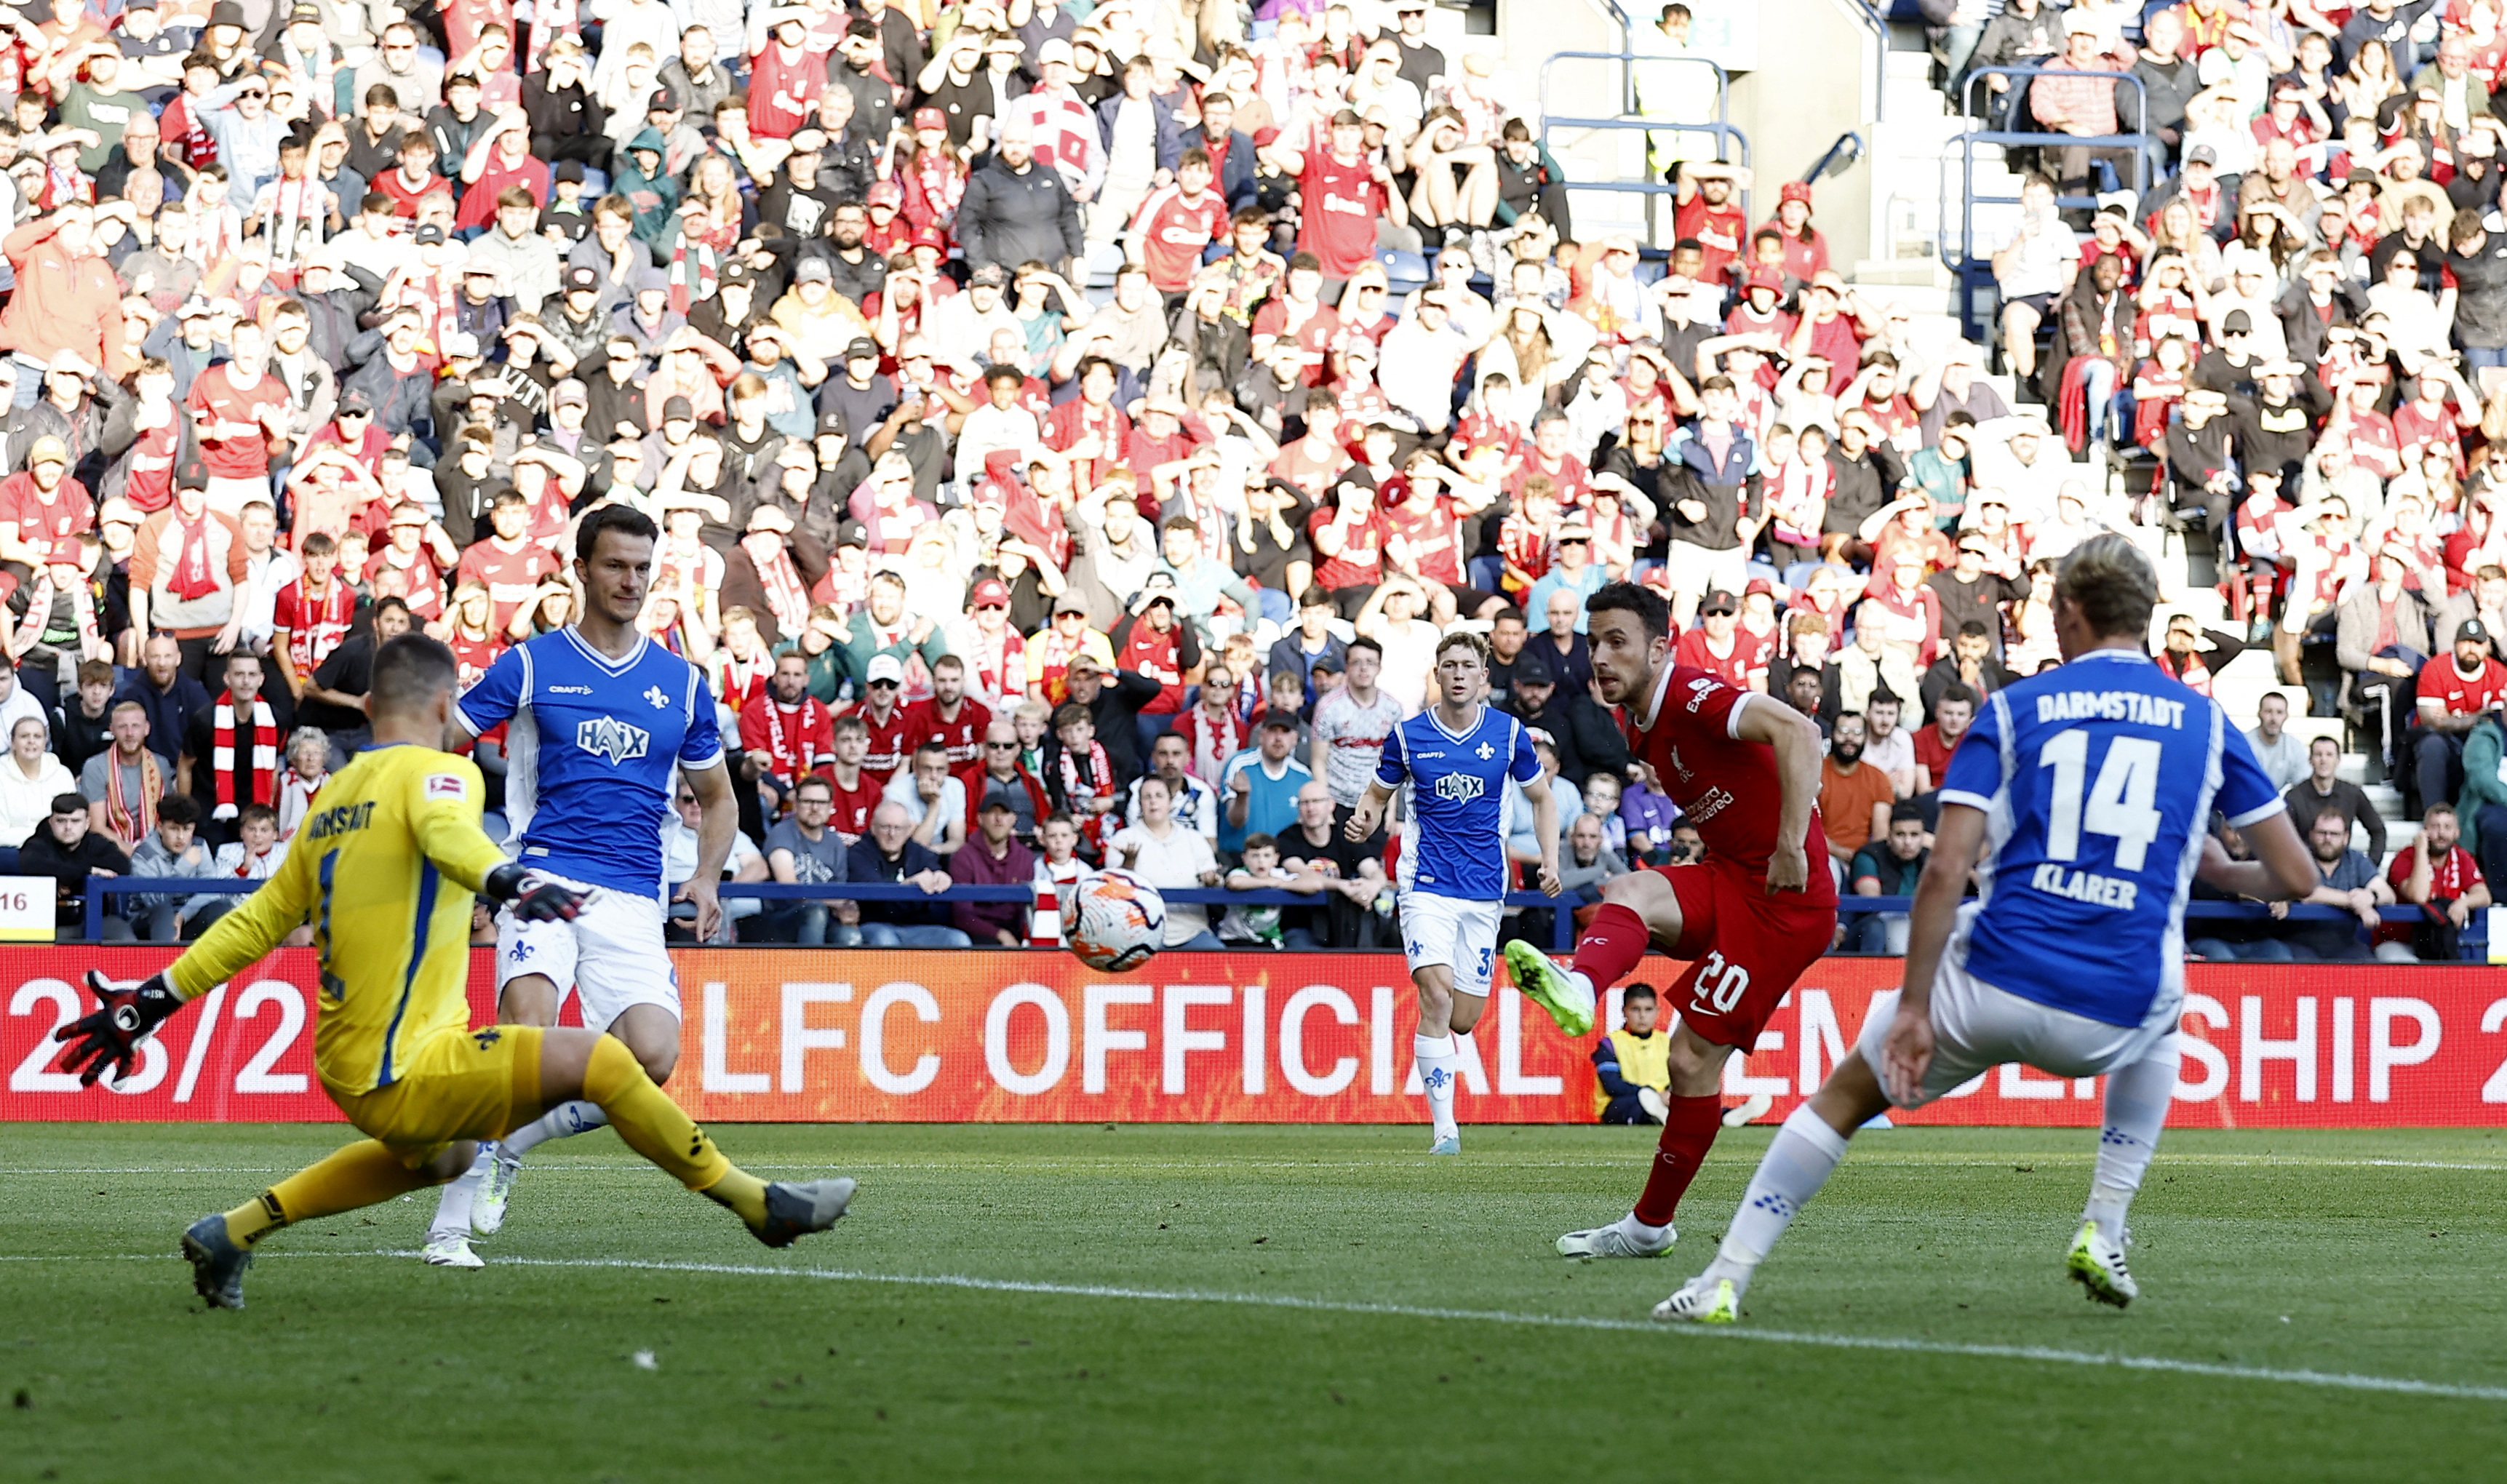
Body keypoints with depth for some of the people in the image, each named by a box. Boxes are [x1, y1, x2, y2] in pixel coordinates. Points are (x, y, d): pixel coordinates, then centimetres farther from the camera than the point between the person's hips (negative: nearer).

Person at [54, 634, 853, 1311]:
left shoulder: (335, 798, 16)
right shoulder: (435, 771, -7)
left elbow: (259, 919, 19)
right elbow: (447, 832, -32)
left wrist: (154, 998, 27)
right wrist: (506, 879, -51)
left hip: (349, 1069, 9)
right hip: (405, 1070, -9)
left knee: (442, 1155, 35)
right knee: (599, 1059, -13)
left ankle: (233, 1232, 31)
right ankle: (760, 1205, -10)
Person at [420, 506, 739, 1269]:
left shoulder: (682, 683, 15)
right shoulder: (531, 665, 6)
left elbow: (718, 797, 25)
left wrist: (705, 878, 9)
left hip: (633, 898, 3)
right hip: (544, 879, -3)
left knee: (652, 1060, -18)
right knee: (528, 1020, -29)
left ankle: (508, 1142, 9)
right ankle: (452, 1218, -20)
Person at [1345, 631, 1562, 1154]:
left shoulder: (1509, 733, 2)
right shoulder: (1408, 736, -1)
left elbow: (1542, 798, 15)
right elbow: (1377, 794, 13)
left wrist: (1551, 862, 1)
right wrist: (1361, 824, -11)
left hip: (1484, 890, 2)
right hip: (1426, 885, -2)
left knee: (1462, 1020, 3)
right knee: (1436, 995, -21)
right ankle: (1444, 1128, -18)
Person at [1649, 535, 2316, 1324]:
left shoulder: (2013, 708, 5)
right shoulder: (2205, 721, 9)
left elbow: (1946, 869, -6)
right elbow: (2296, 876, 10)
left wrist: (1914, 1007, -4)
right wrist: (2224, 872, 32)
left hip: (1994, 990, -1)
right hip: (2116, 1016, 1)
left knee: (1845, 1095, 21)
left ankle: (1722, 1283, 13)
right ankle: (2103, 1234, 25)